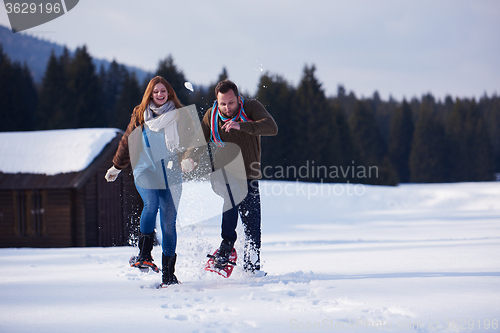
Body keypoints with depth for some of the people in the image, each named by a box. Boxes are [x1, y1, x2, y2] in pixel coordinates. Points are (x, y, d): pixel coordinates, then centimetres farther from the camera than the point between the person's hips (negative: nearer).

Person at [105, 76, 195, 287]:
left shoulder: (180, 116, 7)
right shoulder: (140, 116, 9)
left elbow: (191, 142, 5)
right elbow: (128, 142, 20)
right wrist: (117, 167, 28)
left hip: (170, 175, 1)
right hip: (145, 171, -1)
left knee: (168, 223, -2)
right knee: (151, 203, -30)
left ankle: (168, 274, 4)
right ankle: (144, 254, -21)